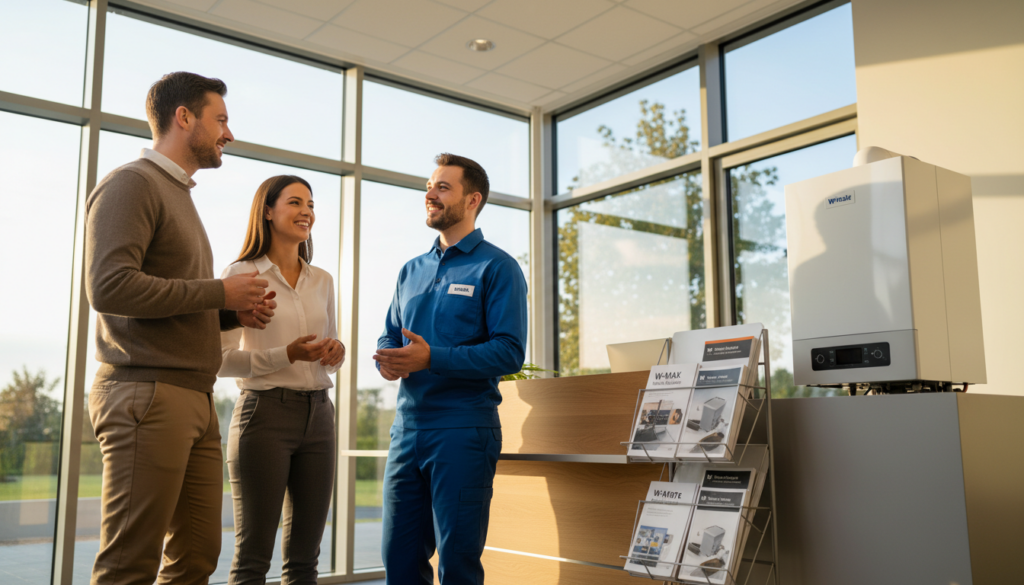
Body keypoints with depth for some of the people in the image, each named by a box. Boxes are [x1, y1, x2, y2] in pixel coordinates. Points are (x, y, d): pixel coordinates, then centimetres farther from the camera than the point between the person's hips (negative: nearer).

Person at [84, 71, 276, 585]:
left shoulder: (178, 194, 25)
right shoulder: (133, 184, -5)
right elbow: (109, 286, -19)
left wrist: (235, 314, 7)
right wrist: (221, 293, -12)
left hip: (194, 399, 9)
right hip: (147, 393, -9)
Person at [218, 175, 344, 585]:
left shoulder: (322, 281, 13)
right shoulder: (241, 275, -3)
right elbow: (219, 359, -8)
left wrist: (336, 351, -2)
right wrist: (287, 355, -17)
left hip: (318, 414, 5)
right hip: (265, 414, -5)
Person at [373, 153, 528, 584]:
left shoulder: (496, 267, -4)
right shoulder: (412, 270, 17)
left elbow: (509, 352, -13)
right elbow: (390, 335, 20)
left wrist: (431, 359, -22)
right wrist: (388, 360, -4)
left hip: (463, 430, -6)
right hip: (407, 426, 6)